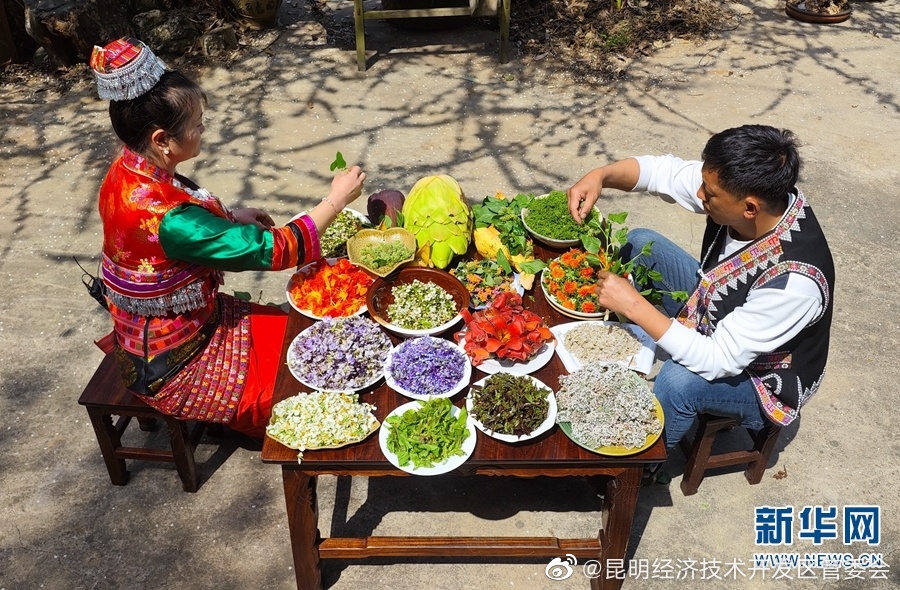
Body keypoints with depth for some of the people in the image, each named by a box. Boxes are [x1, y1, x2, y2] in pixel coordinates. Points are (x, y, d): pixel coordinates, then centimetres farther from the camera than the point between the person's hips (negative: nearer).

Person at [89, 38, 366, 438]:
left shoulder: (131, 173, -8)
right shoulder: (165, 215, -36)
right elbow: (276, 250, -29)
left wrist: (230, 218, -2)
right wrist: (337, 199, -18)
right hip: (174, 368, -8)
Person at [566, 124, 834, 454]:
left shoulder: (794, 280, -41)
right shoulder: (742, 188, -24)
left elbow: (717, 361, -36)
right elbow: (664, 171, -12)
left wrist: (634, 305, -36)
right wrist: (600, 176, -31)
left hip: (760, 378, -7)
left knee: (678, 380, -36)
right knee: (641, 243, 2)